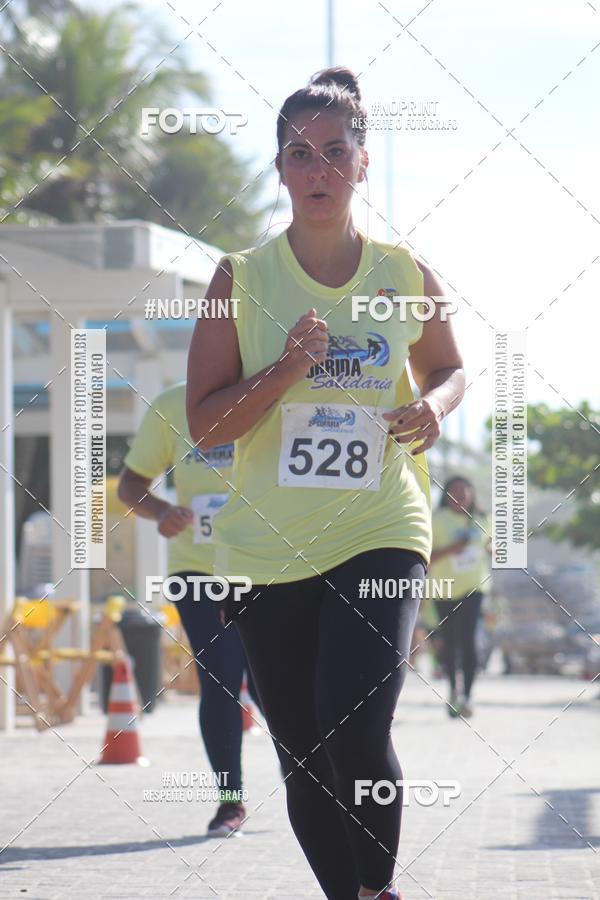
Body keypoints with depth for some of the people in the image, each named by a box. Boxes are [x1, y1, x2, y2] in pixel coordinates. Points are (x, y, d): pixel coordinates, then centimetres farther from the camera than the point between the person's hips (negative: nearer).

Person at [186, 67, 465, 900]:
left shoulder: (407, 277, 2)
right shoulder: (241, 278, -2)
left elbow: (448, 369, 20)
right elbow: (204, 423, -4)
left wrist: (434, 407, -3)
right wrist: (286, 371, -19)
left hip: (381, 533, -1)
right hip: (268, 545, 1)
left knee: (358, 738, -19)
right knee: (302, 760, 6)